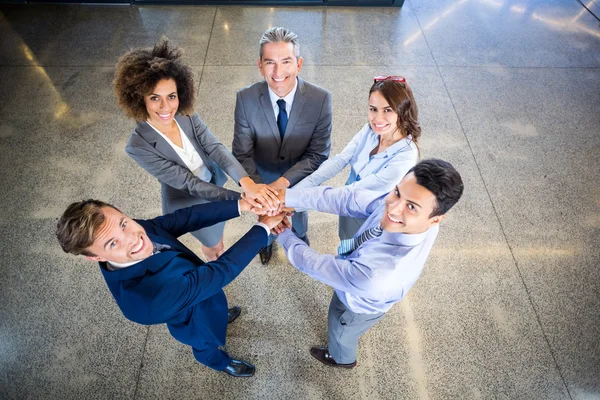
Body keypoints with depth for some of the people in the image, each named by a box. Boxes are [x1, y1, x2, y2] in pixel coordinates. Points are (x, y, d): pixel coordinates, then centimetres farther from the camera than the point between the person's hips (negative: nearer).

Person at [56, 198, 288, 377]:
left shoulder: (133, 230, -30)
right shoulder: (148, 297, -49)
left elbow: (186, 217, -26)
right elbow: (221, 271, -46)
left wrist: (241, 205, -37)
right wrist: (263, 228, -40)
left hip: (200, 290, 5)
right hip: (195, 319, -4)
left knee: (214, 309, 38)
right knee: (205, 345, 31)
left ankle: (220, 315, 73)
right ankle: (221, 363, 64)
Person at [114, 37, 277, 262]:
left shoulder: (188, 117, -18)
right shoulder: (138, 146, -30)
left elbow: (215, 149, -28)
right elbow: (188, 183, -32)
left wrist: (246, 182, -48)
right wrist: (240, 199, -39)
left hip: (215, 186, 4)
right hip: (189, 204, -3)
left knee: (217, 231, 31)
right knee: (213, 244, 22)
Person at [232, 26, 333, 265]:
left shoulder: (320, 99, -28)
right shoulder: (246, 99, -27)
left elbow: (318, 154, -22)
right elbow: (242, 154, -22)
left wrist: (284, 182, -34)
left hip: (299, 178, 0)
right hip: (262, 177, 0)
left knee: (297, 214, 32)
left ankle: (299, 240, 69)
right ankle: (267, 240, 68)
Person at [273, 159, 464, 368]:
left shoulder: (377, 275, -50)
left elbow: (314, 264, -35)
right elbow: (350, 198, -29)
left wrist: (284, 235, -19)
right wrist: (289, 197, -36)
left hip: (357, 305, -4)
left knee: (340, 332, 32)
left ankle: (341, 358, 67)